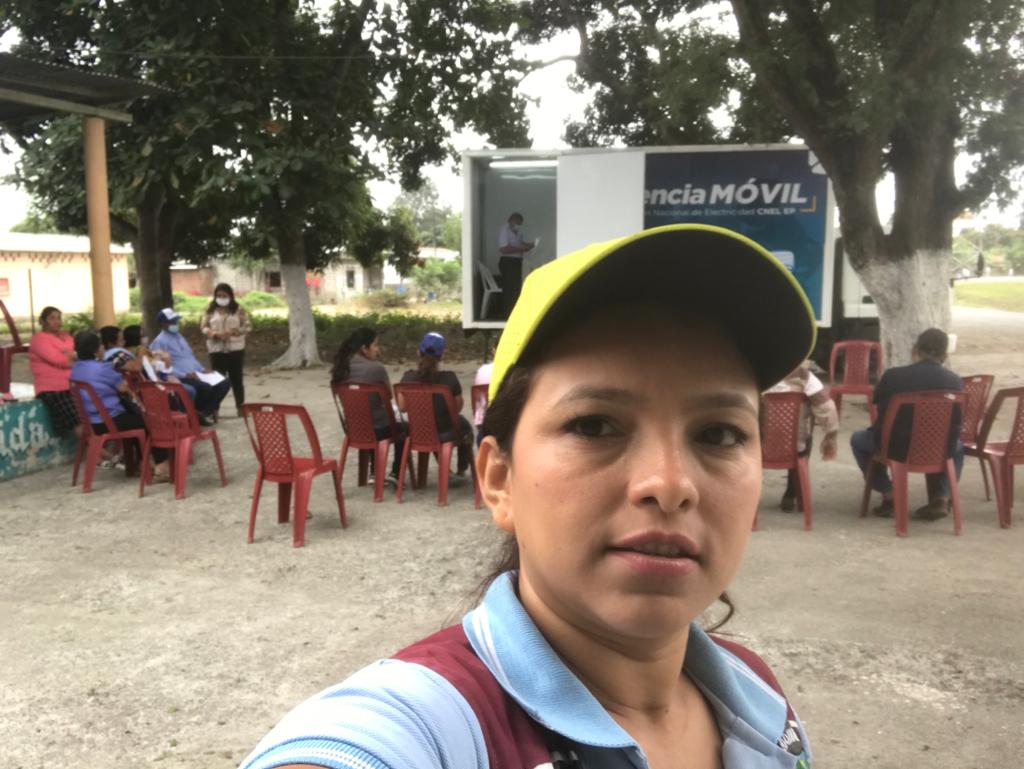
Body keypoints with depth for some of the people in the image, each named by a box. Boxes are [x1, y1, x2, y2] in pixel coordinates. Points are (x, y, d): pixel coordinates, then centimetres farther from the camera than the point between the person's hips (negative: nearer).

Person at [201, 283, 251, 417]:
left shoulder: (239, 309, 1)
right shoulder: (210, 310, 6)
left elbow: (247, 326, -2)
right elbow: (204, 328, 5)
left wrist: (232, 332, -16)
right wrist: (215, 334, -16)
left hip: (235, 348, -1)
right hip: (216, 349, 1)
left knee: (236, 378, 6)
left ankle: (240, 407, 15)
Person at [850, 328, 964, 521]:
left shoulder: (893, 376, -8)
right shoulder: (955, 382, -3)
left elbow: (877, 406, 8)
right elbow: (955, 428, 6)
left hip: (895, 448, -2)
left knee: (858, 439, 28)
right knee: (956, 446, 38)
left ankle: (889, 496, 18)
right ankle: (941, 498, 18)